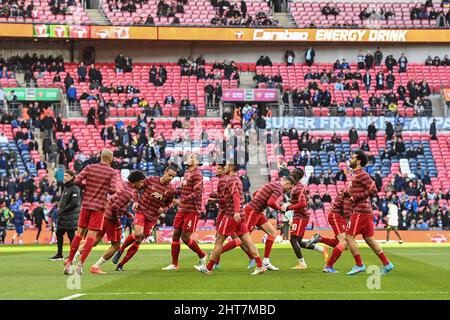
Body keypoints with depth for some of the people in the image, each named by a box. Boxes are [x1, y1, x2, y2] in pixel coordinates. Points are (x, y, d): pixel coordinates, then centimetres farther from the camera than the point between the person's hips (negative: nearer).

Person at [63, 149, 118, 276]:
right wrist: (106, 189, 10)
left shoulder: (90, 167, 3)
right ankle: (80, 265, -9)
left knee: (79, 233, 12)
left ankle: (69, 263, 13)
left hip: (86, 205, 3)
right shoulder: (112, 172, -4)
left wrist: (87, 186, 11)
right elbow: (112, 190, -13)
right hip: (99, 208, -3)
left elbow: (77, 181, -6)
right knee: (91, 237, -1)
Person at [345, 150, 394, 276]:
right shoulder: (356, 175, 19)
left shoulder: (361, 175, -12)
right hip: (366, 211, 10)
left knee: (349, 237, -7)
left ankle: (359, 265, -4)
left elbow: (373, 189, -20)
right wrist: (348, 192, 13)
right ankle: (386, 264, 12)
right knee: (369, 239, 11)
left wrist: (356, 197, -18)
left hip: (361, 211, -10)